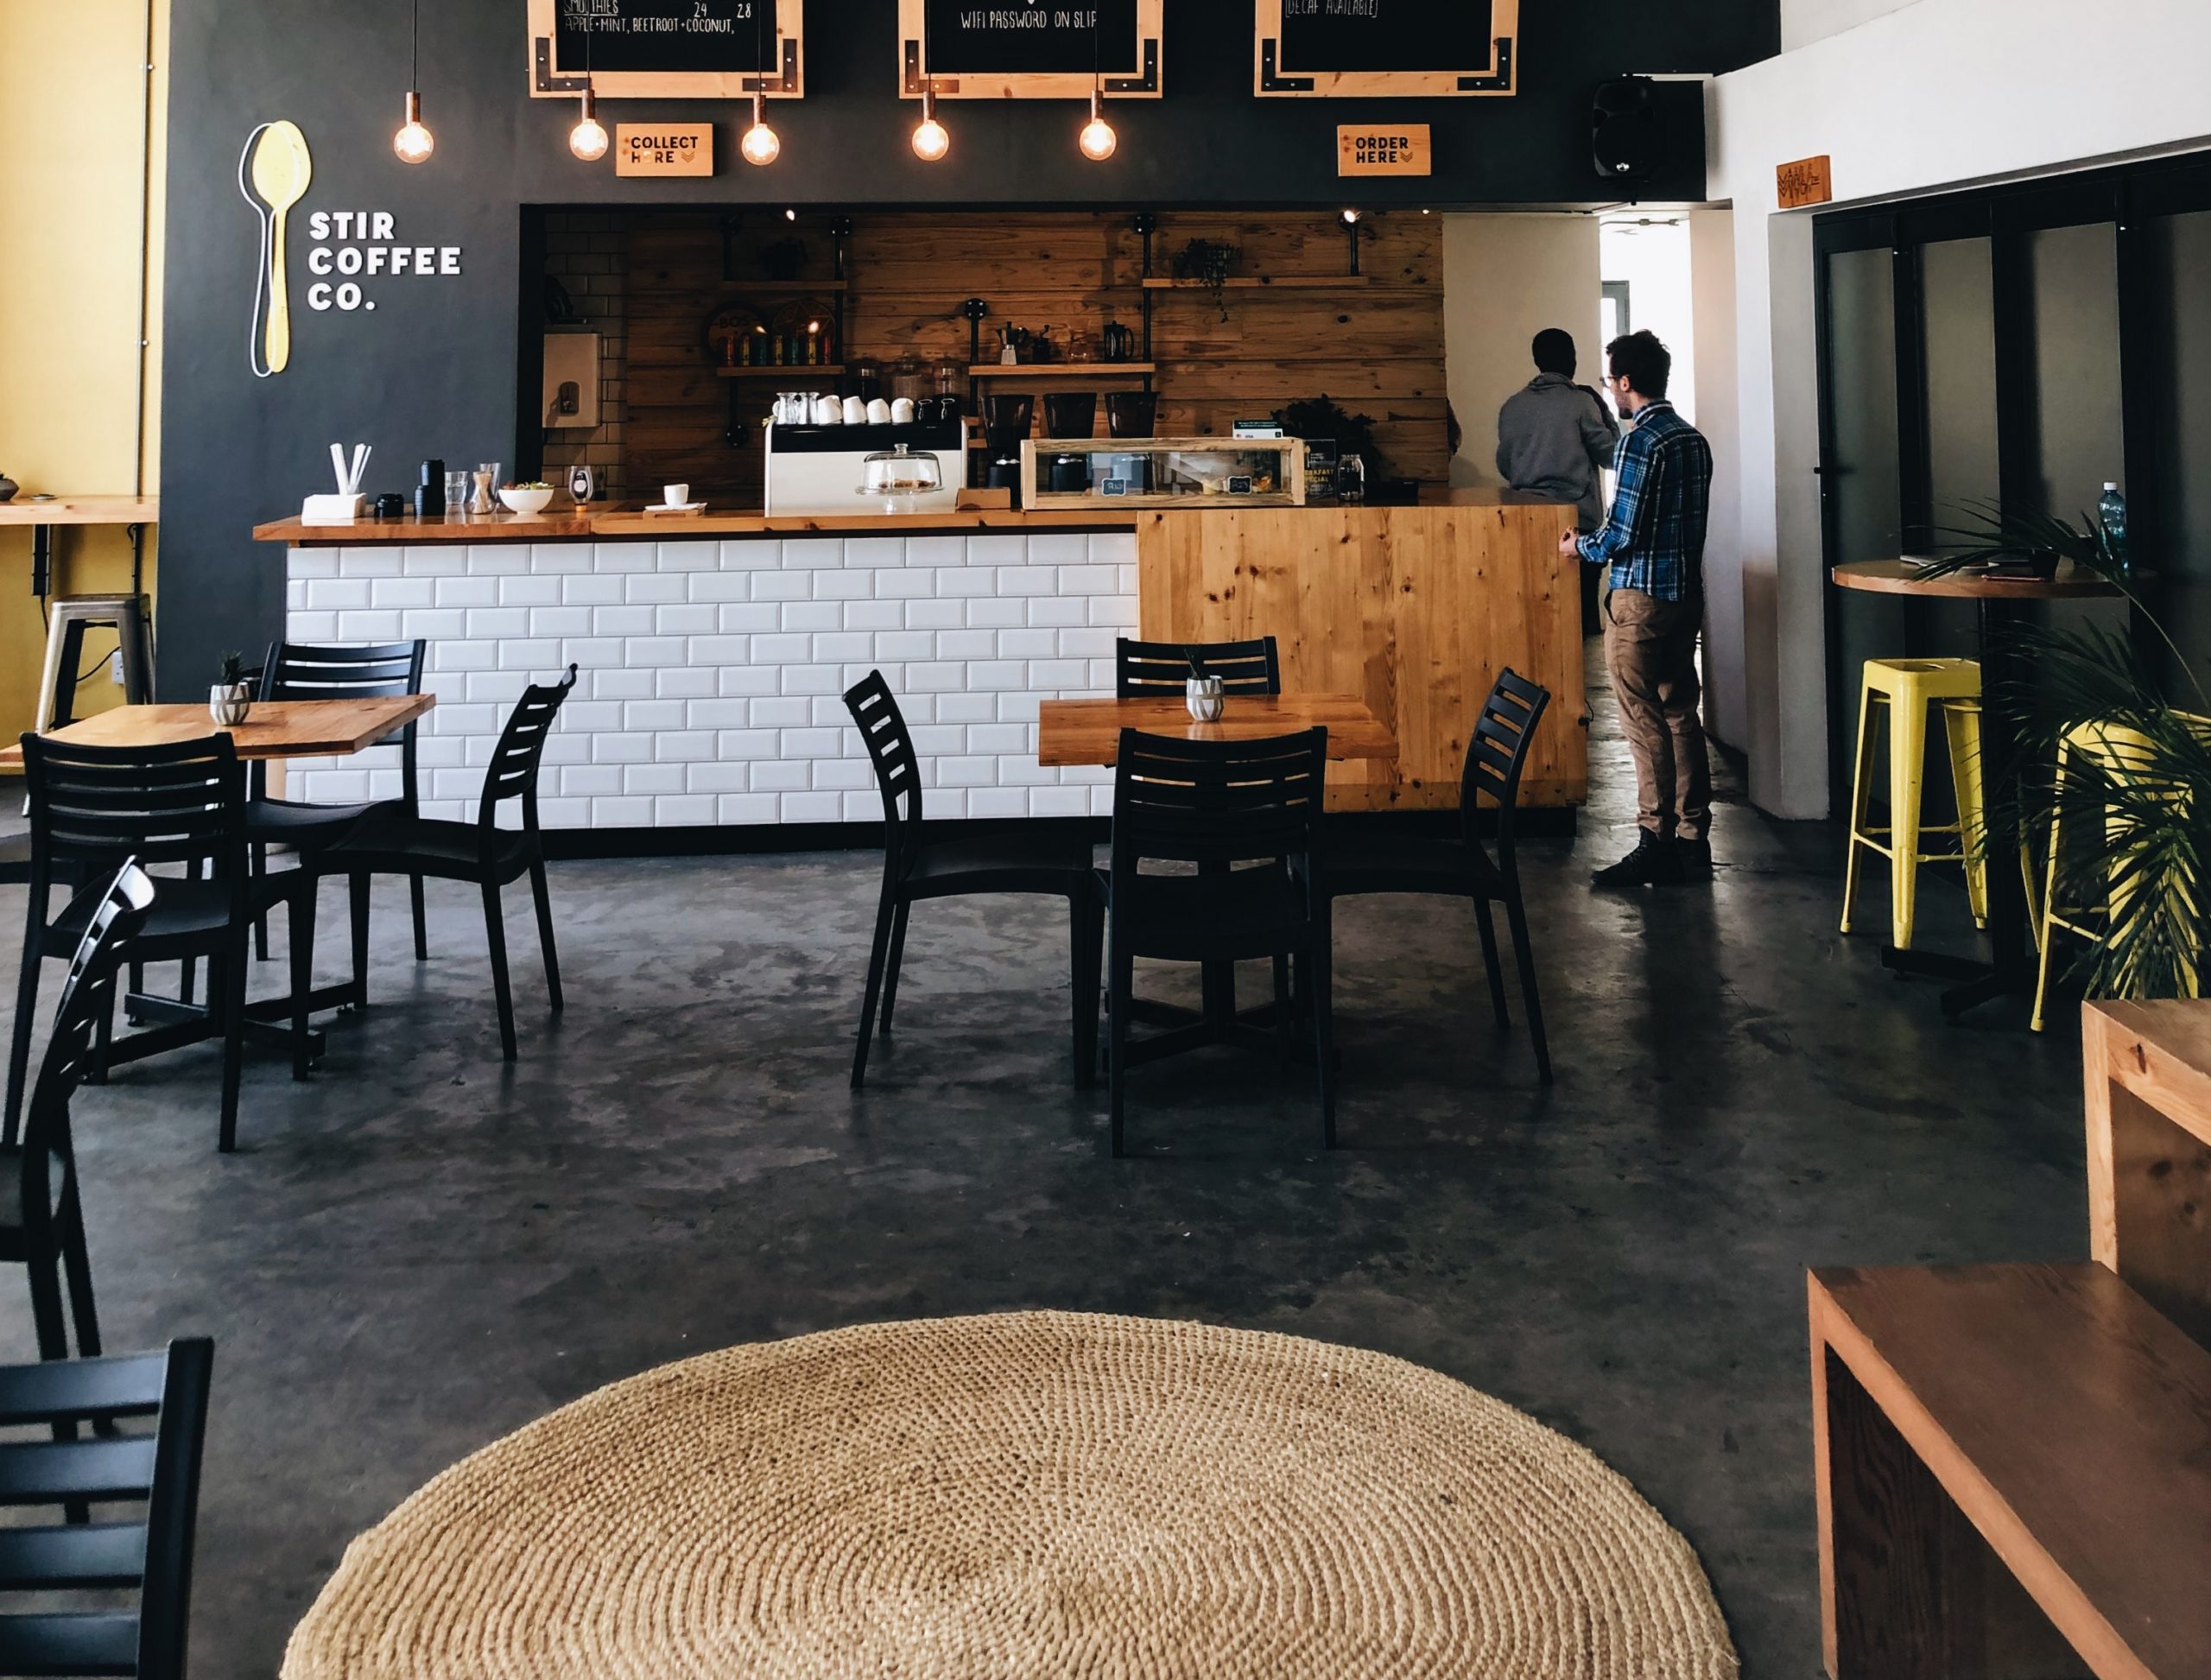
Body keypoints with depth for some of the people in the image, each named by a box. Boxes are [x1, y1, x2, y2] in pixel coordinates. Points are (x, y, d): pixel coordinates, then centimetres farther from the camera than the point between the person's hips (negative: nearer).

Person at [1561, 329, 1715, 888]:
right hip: (1687, 592, 9)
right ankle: (1693, 838, 15)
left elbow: (1623, 532, -18)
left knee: (1645, 722, -5)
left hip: (1641, 597, -9)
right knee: (1682, 715, 12)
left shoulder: (1640, 442, -16)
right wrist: (1602, 539, 24)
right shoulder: (1694, 439, 11)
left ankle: (1657, 846, -3)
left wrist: (1581, 546, 2)